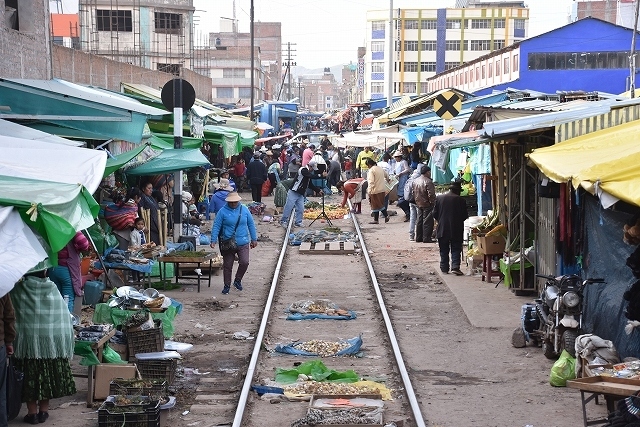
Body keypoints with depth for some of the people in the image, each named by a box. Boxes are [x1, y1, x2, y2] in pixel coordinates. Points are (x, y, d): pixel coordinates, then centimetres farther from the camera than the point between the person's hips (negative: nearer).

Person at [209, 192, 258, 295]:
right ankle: (227, 286, 22)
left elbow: (251, 224, 12)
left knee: (244, 262, -14)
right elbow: (216, 226, -3)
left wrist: (254, 239, 12)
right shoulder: (223, 212, -3)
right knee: (227, 266, 6)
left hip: (243, 243, 1)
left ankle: (237, 280, 10)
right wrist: (213, 240, -11)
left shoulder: (244, 210, 4)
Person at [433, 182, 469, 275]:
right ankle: (455, 267, -11)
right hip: (456, 230, -2)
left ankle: (444, 268, 14)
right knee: (456, 250, 2)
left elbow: (435, 214, 2)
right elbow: (465, 216, -4)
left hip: (442, 229, 2)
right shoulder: (460, 200, -8)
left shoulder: (439, 198, -1)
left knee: (444, 250, 12)